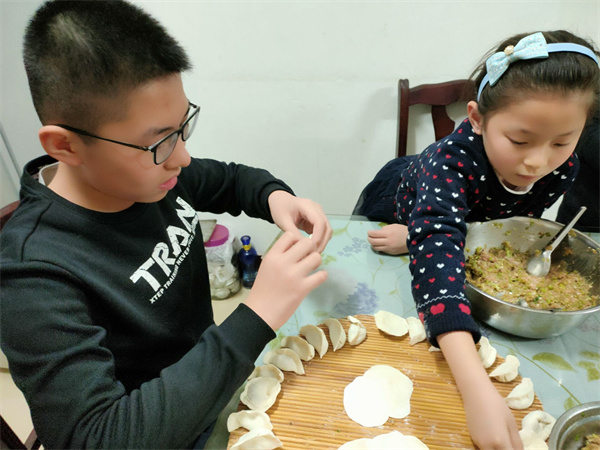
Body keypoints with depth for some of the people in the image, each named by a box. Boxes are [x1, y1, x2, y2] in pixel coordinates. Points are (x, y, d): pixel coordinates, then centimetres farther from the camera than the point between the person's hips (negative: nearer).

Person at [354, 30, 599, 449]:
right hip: (392, 208, -2)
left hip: (463, 213, 3)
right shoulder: (452, 161, -46)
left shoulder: (562, 168, -29)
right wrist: (478, 390, -68)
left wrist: (419, 238, -32)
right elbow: (437, 255, -58)